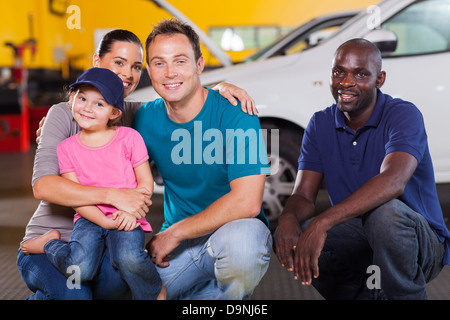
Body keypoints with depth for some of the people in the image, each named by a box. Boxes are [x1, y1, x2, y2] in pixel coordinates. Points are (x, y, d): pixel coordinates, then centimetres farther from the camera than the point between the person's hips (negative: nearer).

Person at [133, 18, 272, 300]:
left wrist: (173, 234, -18)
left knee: (239, 239, -39)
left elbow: (247, 202, -23)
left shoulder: (236, 115, -16)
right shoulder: (146, 119, 0)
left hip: (235, 228, -4)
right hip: (176, 245, 4)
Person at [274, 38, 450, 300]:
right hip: (362, 246, 5)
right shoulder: (321, 125, 3)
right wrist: (289, 218, -31)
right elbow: (303, 195, -4)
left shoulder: (403, 115, -15)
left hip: (420, 244, -5)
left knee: (385, 212, -37)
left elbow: (393, 181, -34)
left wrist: (323, 222, -45)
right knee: (290, 237, -21)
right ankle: (367, 293, 0)